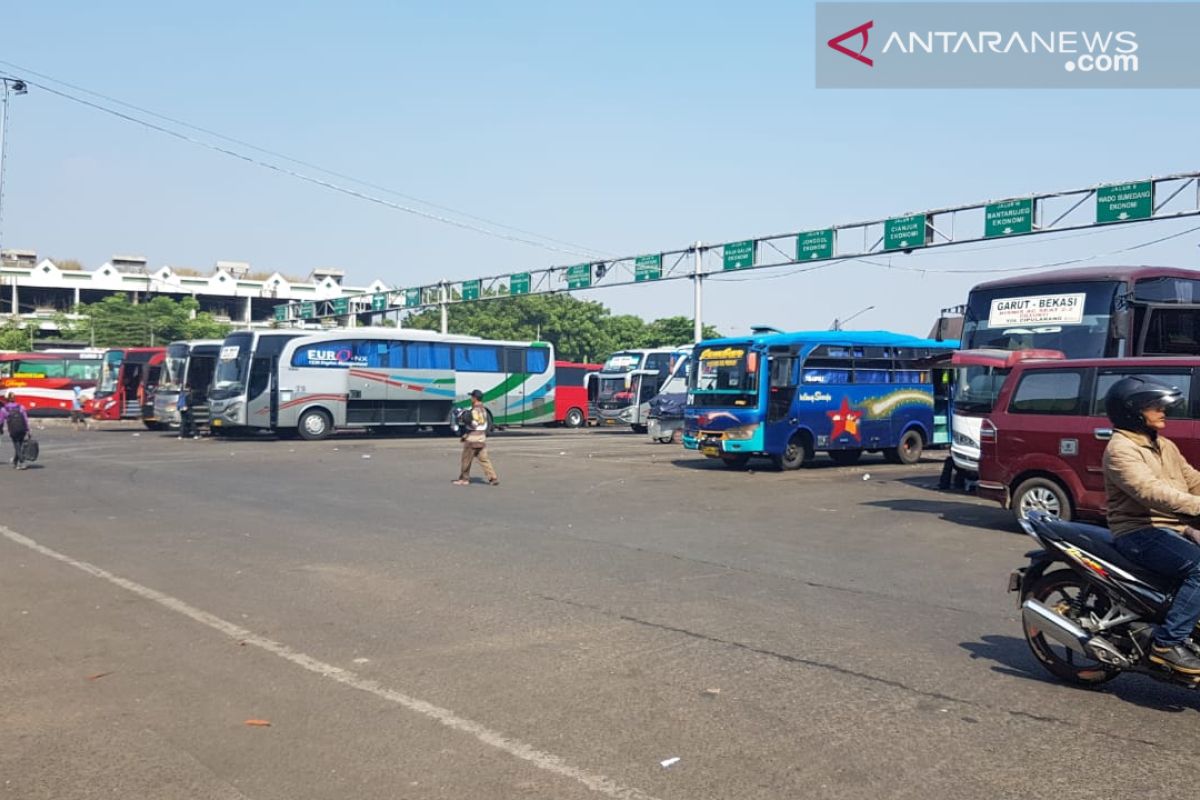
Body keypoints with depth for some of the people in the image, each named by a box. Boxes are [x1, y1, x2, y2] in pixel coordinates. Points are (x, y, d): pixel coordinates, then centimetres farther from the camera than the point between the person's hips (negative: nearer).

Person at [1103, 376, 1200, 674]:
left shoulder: (1165, 446, 20)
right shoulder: (1120, 449, -10)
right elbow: (1149, 491, -24)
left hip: (1172, 529, 9)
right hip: (1138, 533, -9)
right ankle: (1168, 643, -22)